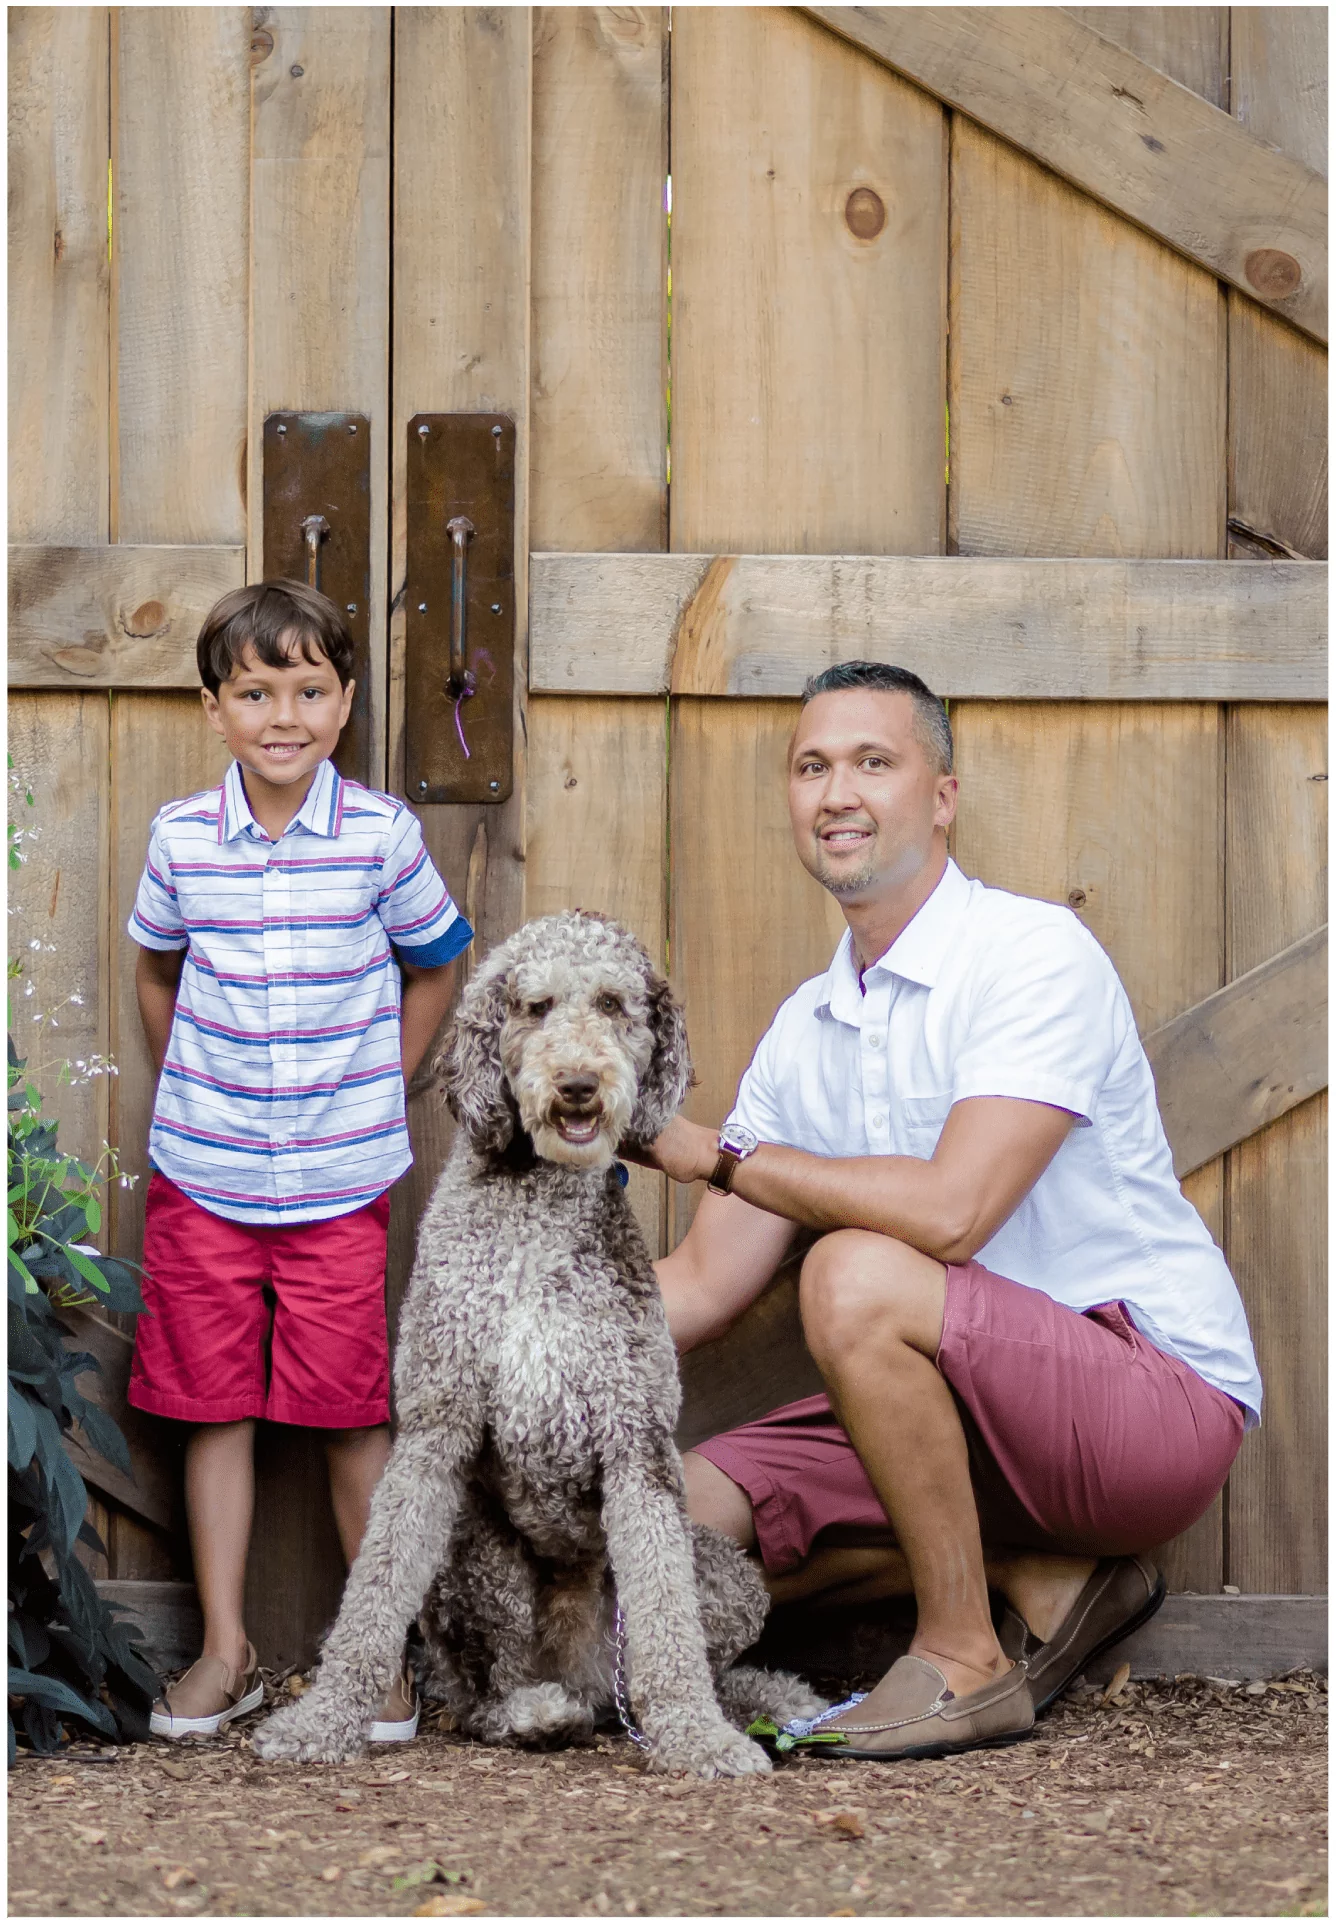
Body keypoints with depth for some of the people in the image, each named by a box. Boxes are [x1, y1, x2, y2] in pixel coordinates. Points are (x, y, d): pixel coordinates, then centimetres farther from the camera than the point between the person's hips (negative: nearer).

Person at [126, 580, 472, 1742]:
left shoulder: (381, 835, -6)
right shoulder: (182, 838, -2)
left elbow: (437, 967, 8)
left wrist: (379, 1088, 7)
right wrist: (188, 1092, 12)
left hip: (340, 1180, -2)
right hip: (203, 1177, 2)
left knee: (353, 1414, 2)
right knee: (213, 1406, 6)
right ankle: (226, 1652, 16)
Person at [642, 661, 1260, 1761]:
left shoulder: (1036, 957, -14)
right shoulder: (806, 1031, 9)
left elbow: (949, 1212, -27)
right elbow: (703, 1287, 9)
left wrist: (721, 1155, -13)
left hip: (1158, 1389, -8)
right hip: (960, 1415, 8)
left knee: (858, 1276, -31)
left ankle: (965, 1662, -17)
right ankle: (1043, 1576, 1)